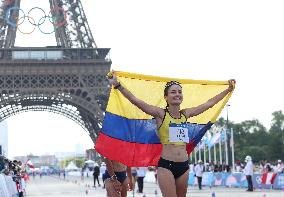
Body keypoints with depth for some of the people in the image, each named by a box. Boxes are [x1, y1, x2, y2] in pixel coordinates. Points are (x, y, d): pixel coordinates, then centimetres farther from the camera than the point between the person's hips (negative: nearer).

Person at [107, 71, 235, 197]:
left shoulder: (185, 114, 11)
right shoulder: (160, 114, -3)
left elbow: (209, 103, 20)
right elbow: (135, 101, -12)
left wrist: (228, 90, 27)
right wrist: (117, 85, -20)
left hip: (184, 165, 5)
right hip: (166, 165, -5)